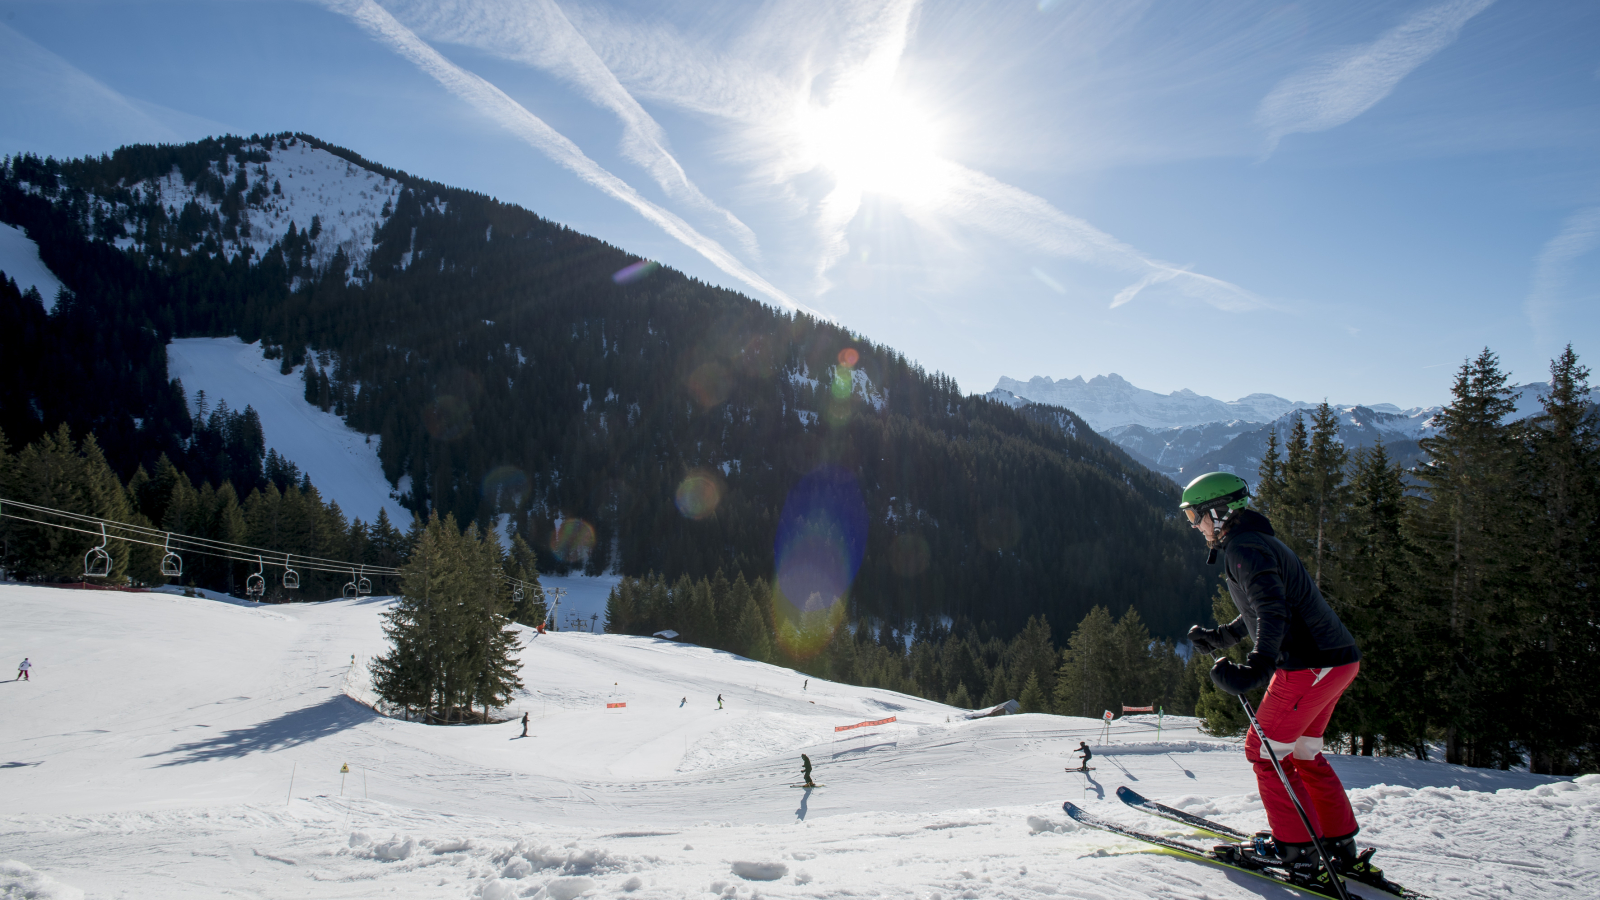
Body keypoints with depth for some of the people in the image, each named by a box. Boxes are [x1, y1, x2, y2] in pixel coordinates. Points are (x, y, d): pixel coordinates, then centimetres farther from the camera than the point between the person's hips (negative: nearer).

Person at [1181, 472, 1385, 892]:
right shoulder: (1260, 541, 18)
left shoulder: (1243, 549, -14)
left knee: (1266, 751, 0)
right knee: (1302, 752, 20)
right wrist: (1220, 637, 36)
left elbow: (1272, 610, -30)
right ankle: (1343, 848, 24)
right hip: (1339, 660, 10)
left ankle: (1300, 856, 4)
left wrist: (1256, 667, -43)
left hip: (1309, 665, -10)